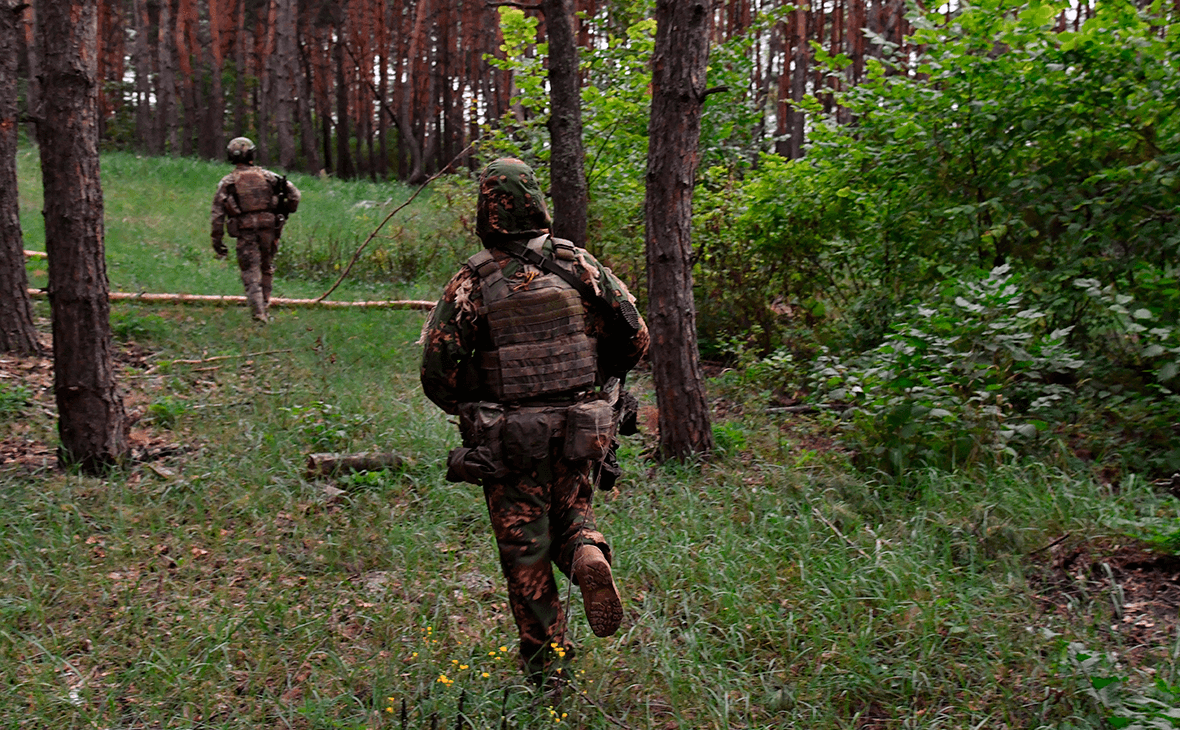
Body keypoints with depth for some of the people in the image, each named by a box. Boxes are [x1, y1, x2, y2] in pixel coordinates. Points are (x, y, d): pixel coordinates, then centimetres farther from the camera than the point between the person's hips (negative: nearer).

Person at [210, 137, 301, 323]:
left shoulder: (227, 182, 5)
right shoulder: (266, 175, 8)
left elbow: (217, 214, 1)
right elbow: (293, 193, 5)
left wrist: (217, 240, 5)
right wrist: (286, 213, 19)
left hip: (245, 232, -1)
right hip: (268, 228, 1)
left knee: (251, 274, 0)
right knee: (266, 269, 19)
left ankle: (258, 313, -12)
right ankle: (264, 304, 25)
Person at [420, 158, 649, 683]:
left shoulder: (473, 281, -8)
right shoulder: (577, 264, -2)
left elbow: (437, 367, -8)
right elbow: (635, 335, 1)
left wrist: (467, 408, 12)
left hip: (509, 437, -2)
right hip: (579, 429, 2)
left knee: (525, 550, 10)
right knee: (571, 509, 25)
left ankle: (546, 665, 17)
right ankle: (587, 554, -8)